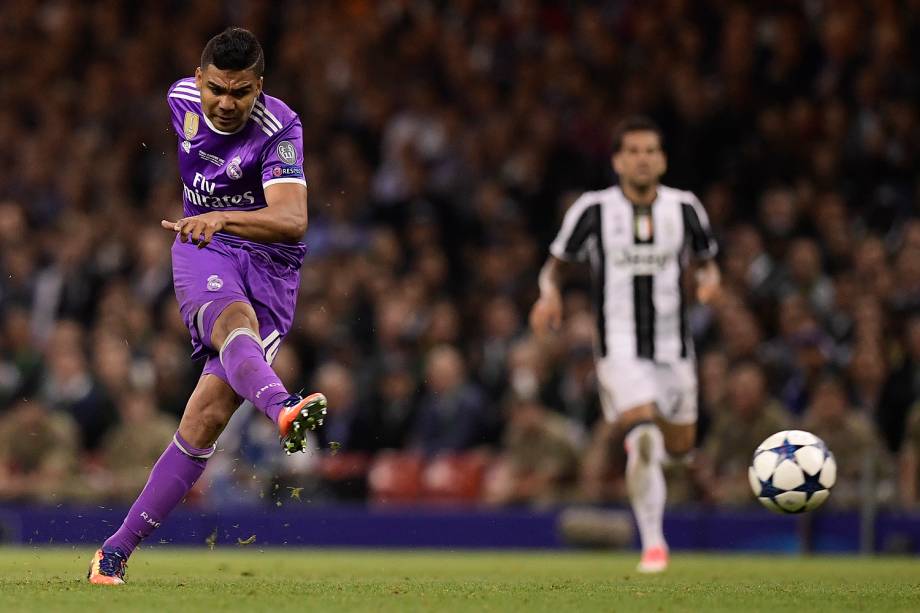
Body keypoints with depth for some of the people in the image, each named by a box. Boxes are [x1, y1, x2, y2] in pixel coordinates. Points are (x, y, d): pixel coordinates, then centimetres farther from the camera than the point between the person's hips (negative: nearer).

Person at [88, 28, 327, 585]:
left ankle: (119, 549, -7)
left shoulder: (279, 131, -19)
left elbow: (293, 222, -35)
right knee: (234, 320, -36)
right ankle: (283, 410, -69)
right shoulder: (182, 99, -2)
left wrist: (221, 217, -51)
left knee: (208, 417, -14)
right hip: (203, 252, 3)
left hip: (269, 265, -3)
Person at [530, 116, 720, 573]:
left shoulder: (684, 208, 1)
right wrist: (550, 293, -14)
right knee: (645, 436, -22)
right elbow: (557, 262, 7)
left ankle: (640, 447, 49)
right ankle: (653, 543, -12)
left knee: (679, 446, 11)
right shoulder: (593, 210, -4)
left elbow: (707, 259, 15)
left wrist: (711, 279, -9)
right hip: (621, 348, -3)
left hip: (674, 347, 3)